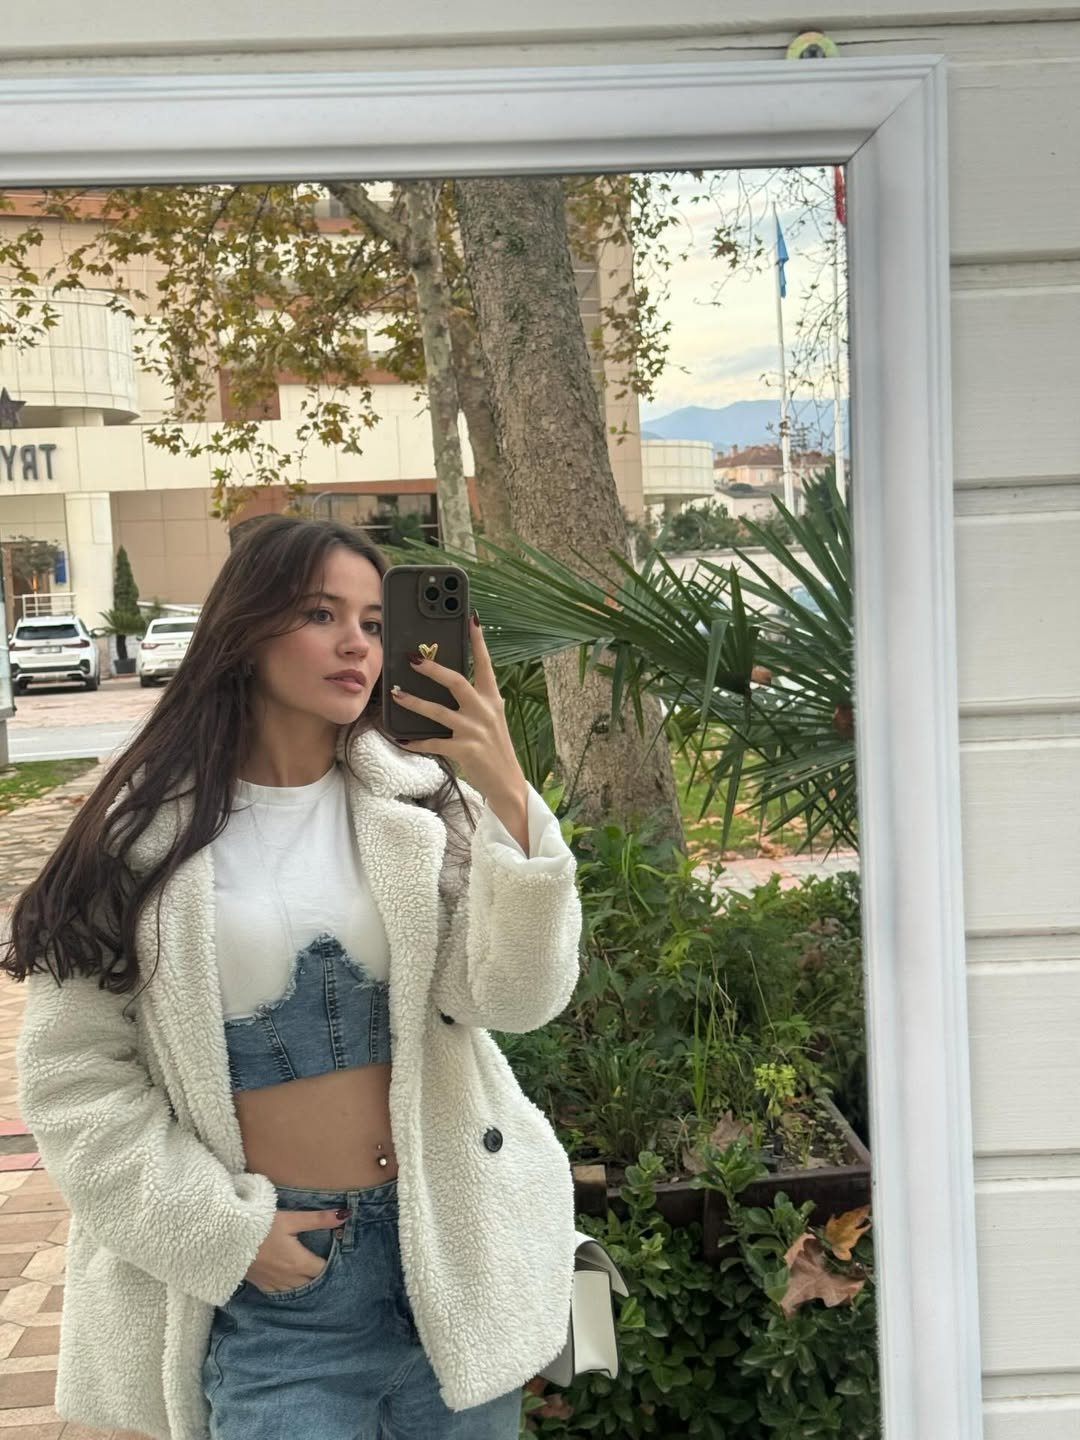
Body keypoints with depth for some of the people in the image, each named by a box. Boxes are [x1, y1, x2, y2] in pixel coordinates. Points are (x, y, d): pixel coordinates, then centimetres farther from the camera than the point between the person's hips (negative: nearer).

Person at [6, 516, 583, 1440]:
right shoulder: (145, 832, -6)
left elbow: (517, 999, -13)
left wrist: (509, 803, -25)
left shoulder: (424, 804, -3)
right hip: (269, 1280, -2)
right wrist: (221, 1228, -8)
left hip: (453, 1244, 2)